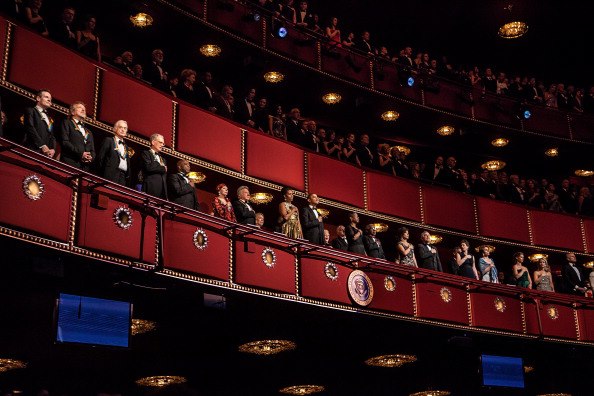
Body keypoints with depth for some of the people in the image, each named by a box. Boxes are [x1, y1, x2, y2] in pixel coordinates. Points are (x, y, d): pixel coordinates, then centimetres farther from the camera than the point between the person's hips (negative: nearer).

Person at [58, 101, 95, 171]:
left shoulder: (89, 133, 30)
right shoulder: (66, 123, 13)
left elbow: (92, 151, 25)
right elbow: (64, 142, -3)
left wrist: (91, 157, 0)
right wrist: (80, 153, -12)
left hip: (85, 167, 5)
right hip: (70, 163, -5)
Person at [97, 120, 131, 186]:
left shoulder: (125, 146, 25)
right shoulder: (108, 141, 6)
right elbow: (100, 158, -1)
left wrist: (128, 176, 11)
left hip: (123, 177, 6)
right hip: (111, 176, -6)